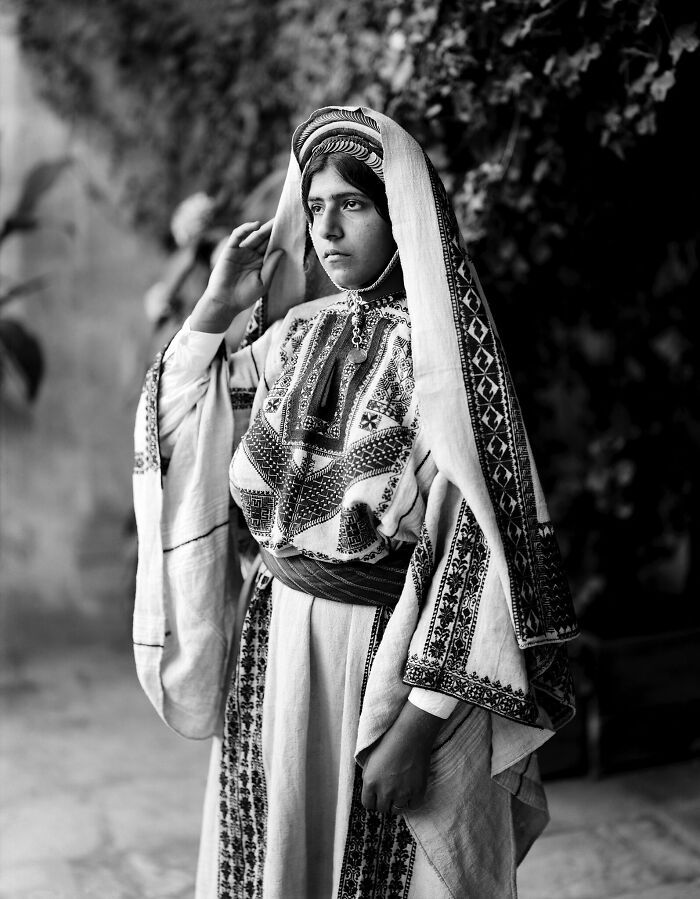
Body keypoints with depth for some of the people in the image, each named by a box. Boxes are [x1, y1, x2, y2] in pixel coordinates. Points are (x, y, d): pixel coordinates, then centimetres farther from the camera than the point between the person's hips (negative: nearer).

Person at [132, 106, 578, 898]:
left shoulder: (442, 350, -13)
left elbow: (471, 540, -16)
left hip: (391, 652, -5)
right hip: (277, 645, 5)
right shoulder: (298, 335, 5)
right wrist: (215, 306, 1)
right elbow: (171, 430, 12)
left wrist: (419, 720, -19)